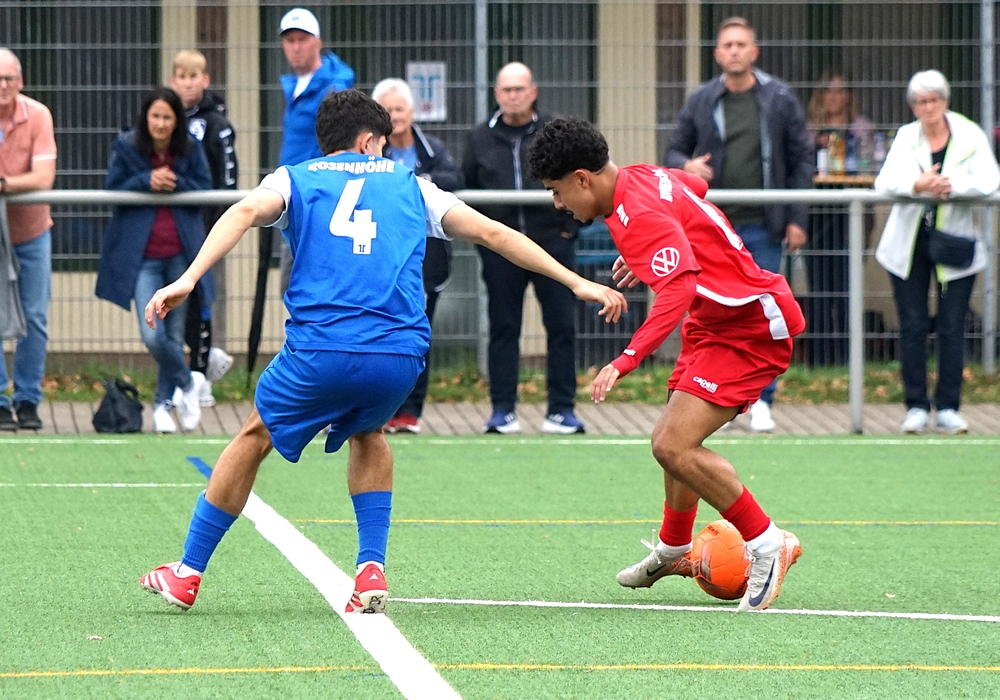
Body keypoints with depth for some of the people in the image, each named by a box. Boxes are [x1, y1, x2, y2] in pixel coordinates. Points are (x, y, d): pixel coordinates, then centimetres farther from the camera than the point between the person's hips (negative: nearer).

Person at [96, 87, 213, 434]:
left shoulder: (190, 148, 2)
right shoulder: (126, 147, -2)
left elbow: (205, 191, 0)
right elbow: (112, 189, -3)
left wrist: (174, 183, -17)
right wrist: (146, 182, -18)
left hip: (181, 253, 2)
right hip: (142, 255, -1)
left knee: (174, 335, 7)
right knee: (152, 336, -13)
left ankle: (163, 403, 25)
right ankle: (188, 383, 14)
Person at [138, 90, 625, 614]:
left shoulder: (295, 179, 18)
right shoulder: (408, 185, 24)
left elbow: (246, 212, -4)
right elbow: (492, 233, 23)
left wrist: (188, 279, -16)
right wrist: (577, 282, 28)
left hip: (321, 349, -2)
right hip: (401, 354, 2)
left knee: (256, 437, 22)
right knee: (366, 433, 33)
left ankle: (187, 572, 27)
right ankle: (371, 570, 19)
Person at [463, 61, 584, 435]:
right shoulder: (481, 139, 11)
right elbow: (465, 189, 14)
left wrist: (570, 225, -1)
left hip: (551, 240, -1)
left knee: (561, 325, -2)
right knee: (503, 327, 2)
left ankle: (562, 408, 3)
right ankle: (503, 409, 6)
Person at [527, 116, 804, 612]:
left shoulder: (640, 216, -25)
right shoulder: (643, 177, 4)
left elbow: (678, 291, -38)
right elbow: (697, 187, 26)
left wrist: (625, 361, -44)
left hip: (750, 328, -11)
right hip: (715, 324, 11)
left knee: (674, 447, -20)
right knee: (673, 440, 19)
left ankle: (767, 546, -8)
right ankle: (673, 551, 40)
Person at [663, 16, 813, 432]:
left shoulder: (779, 99, 3)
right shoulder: (701, 102, 7)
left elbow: (801, 159, 6)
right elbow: (674, 151, 14)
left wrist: (797, 218, 0)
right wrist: (686, 166, -11)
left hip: (763, 227, -1)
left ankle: (761, 401, 4)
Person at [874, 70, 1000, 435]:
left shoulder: (970, 137, -1)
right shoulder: (906, 137, 5)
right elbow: (885, 181, -8)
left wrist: (951, 185, -28)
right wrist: (917, 185, -28)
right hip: (909, 243, 1)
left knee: (952, 328, -1)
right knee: (912, 326, 2)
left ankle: (948, 408, 6)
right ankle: (916, 407, 8)